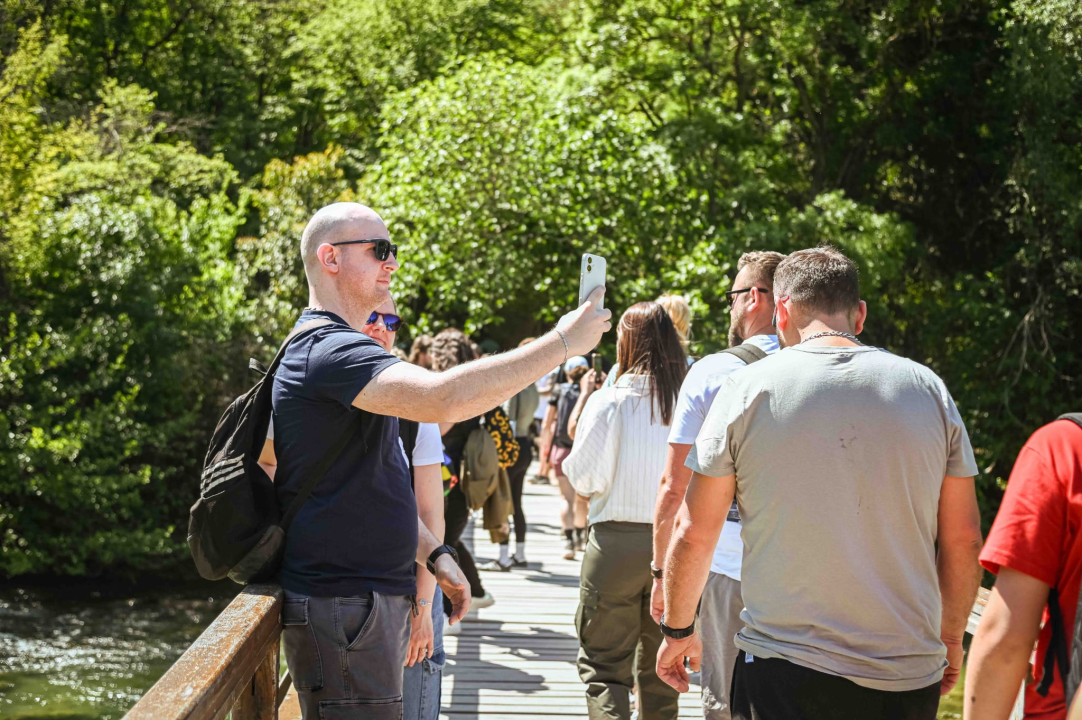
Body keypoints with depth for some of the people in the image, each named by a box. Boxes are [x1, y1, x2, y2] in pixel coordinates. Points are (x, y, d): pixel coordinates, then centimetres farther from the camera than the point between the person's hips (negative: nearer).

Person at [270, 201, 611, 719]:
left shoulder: (324, 348, 20)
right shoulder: (330, 350, -17)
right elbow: (442, 398, -34)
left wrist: (433, 554, 15)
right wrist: (562, 342, -27)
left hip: (371, 595, 11)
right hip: (342, 606, -11)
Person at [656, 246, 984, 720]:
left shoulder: (747, 388, -4)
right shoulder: (928, 389, 2)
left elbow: (693, 534, 0)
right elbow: (964, 540, 6)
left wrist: (678, 630, 14)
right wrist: (950, 638, 20)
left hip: (782, 675, -2)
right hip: (910, 676, 3)